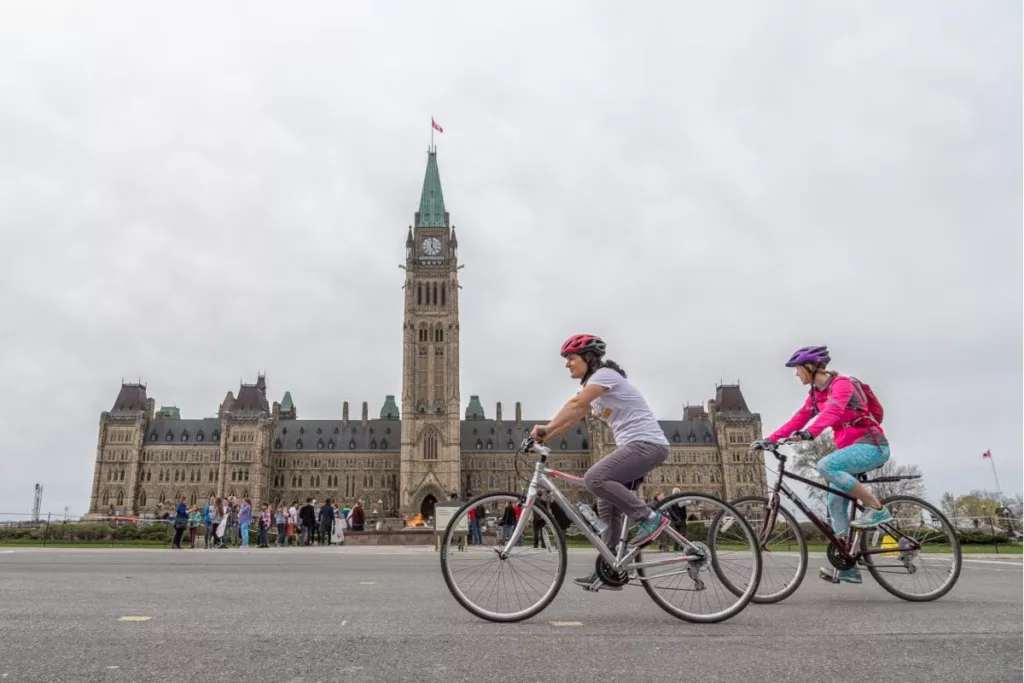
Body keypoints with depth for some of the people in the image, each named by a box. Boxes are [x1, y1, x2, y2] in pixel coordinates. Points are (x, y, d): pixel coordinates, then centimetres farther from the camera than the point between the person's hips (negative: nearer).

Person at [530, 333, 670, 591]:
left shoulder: (605, 374, -11)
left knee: (595, 478, -25)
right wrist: (544, 437, 0)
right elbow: (572, 418, 12)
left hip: (647, 444, -10)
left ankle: (649, 517, -14)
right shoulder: (593, 387, 19)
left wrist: (546, 428, -32)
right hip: (633, 446, 10)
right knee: (607, 504, 7)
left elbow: (575, 404, -26)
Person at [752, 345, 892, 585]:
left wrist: (809, 432, -50)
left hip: (871, 445, -9)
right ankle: (847, 566, 7)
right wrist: (769, 440, -2)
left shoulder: (842, 384, -15)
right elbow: (798, 420, 7)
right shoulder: (815, 394, 11)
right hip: (852, 447, 9)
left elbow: (832, 411, -34)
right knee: (835, 504, 3)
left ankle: (876, 508, -18)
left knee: (826, 465, -32)